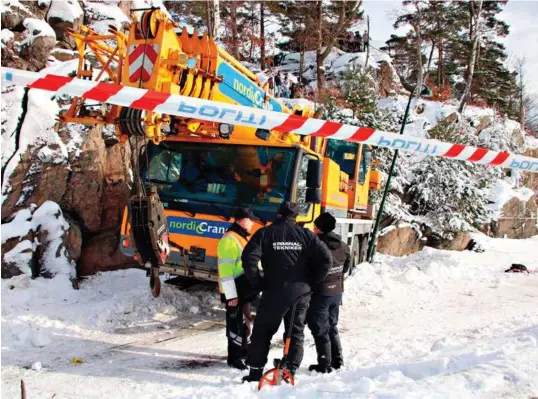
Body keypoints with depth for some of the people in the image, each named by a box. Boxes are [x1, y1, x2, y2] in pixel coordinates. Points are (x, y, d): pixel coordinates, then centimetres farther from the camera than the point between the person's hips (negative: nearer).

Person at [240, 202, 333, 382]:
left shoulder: (265, 233, -1)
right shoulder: (305, 234, 3)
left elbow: (249, 258, -12)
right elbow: (326, 259, -1)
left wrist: (257, 282, 0)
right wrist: (311, 280, 9)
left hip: (274, 292, -1)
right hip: (301, 292, 2)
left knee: (262, 331, 10)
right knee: (296, 332, 13)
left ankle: (256, 371, 10)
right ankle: (290, 371, 11)